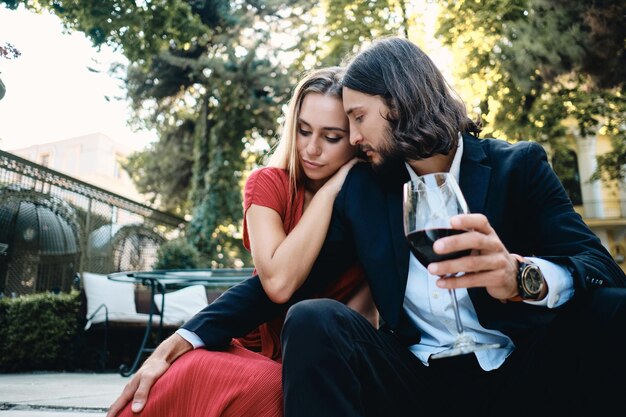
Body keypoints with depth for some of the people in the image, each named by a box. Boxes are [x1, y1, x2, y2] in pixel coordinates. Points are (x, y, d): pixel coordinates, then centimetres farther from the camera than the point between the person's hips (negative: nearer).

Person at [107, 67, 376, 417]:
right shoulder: (270, 184, -4)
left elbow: (363, 312, -4)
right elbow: (278, 282, -21)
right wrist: (329, 191, -17)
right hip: (262, 348, -1)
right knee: (189, 376, -34)